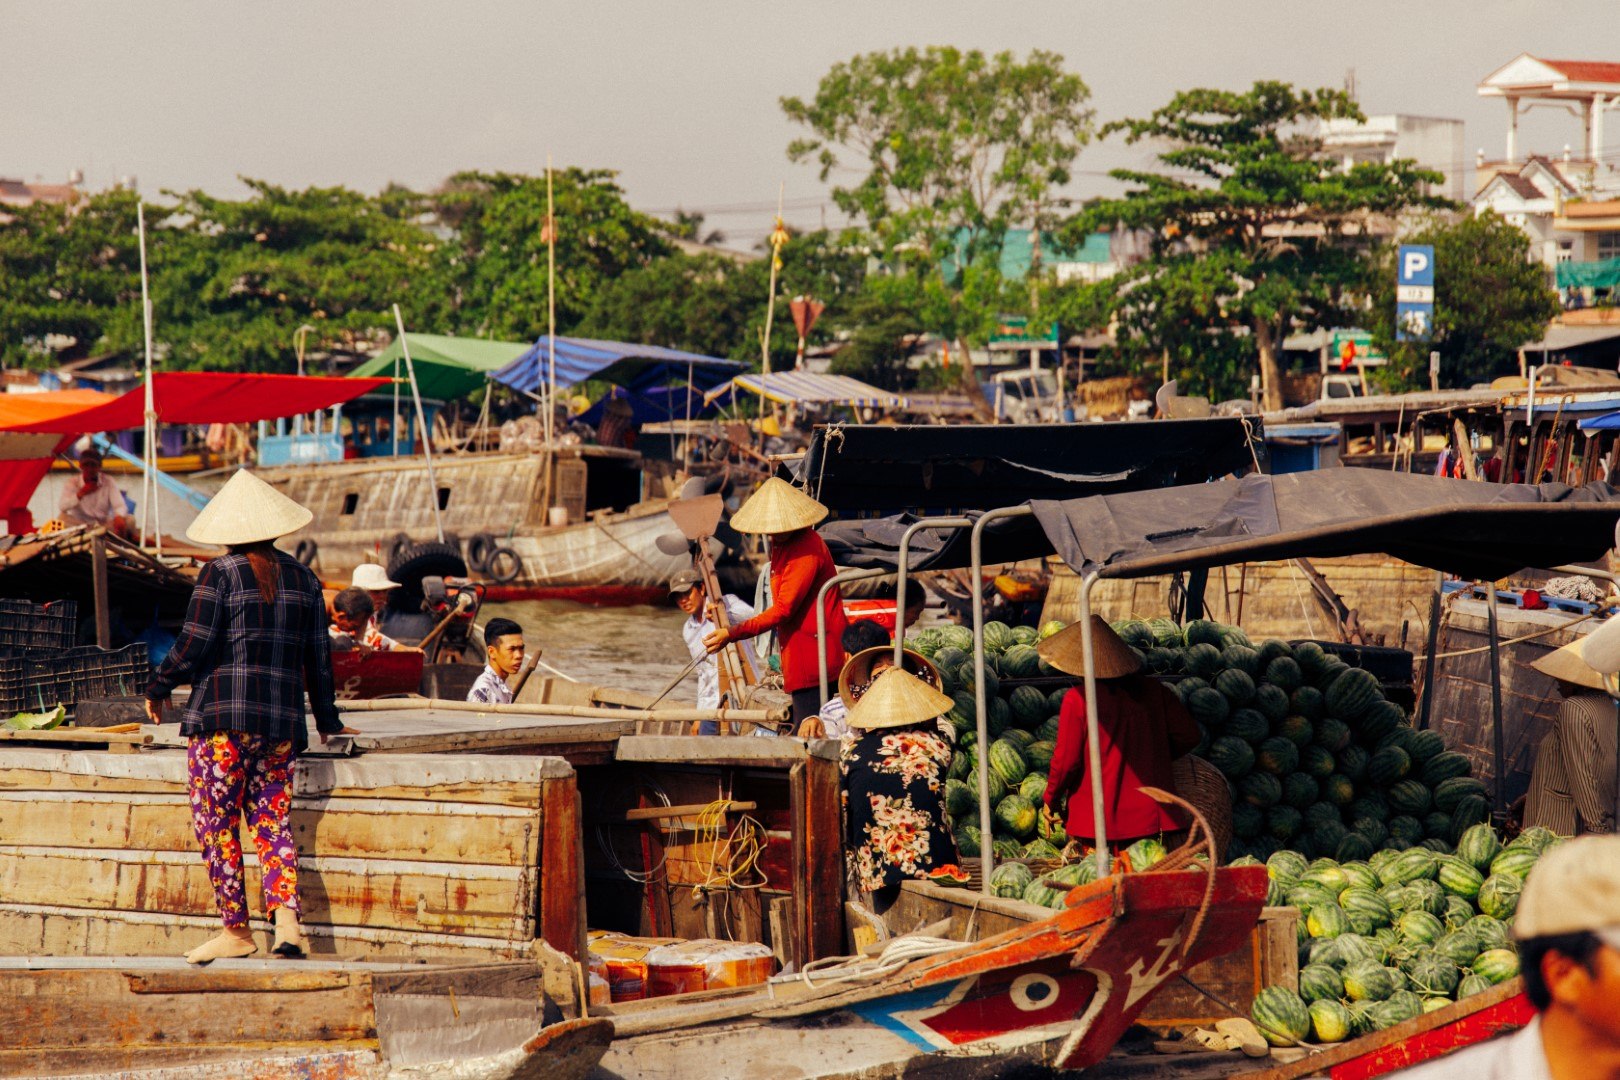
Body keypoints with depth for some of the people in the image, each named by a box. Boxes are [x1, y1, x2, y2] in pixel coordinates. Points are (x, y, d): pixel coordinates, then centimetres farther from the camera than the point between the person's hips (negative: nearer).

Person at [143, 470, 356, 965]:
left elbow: (193, 646, -8)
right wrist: (327, 721, 26)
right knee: (271, 820, 7)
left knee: (216, 824, 3)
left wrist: (158, 687, 9)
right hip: (283, 721, 5)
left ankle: (236, 929, 4)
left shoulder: (219, 573, -4)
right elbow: (319, 658, 15)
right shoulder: (303, 578, 11)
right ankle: (287, 915, -13)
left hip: (223, 718, -5)